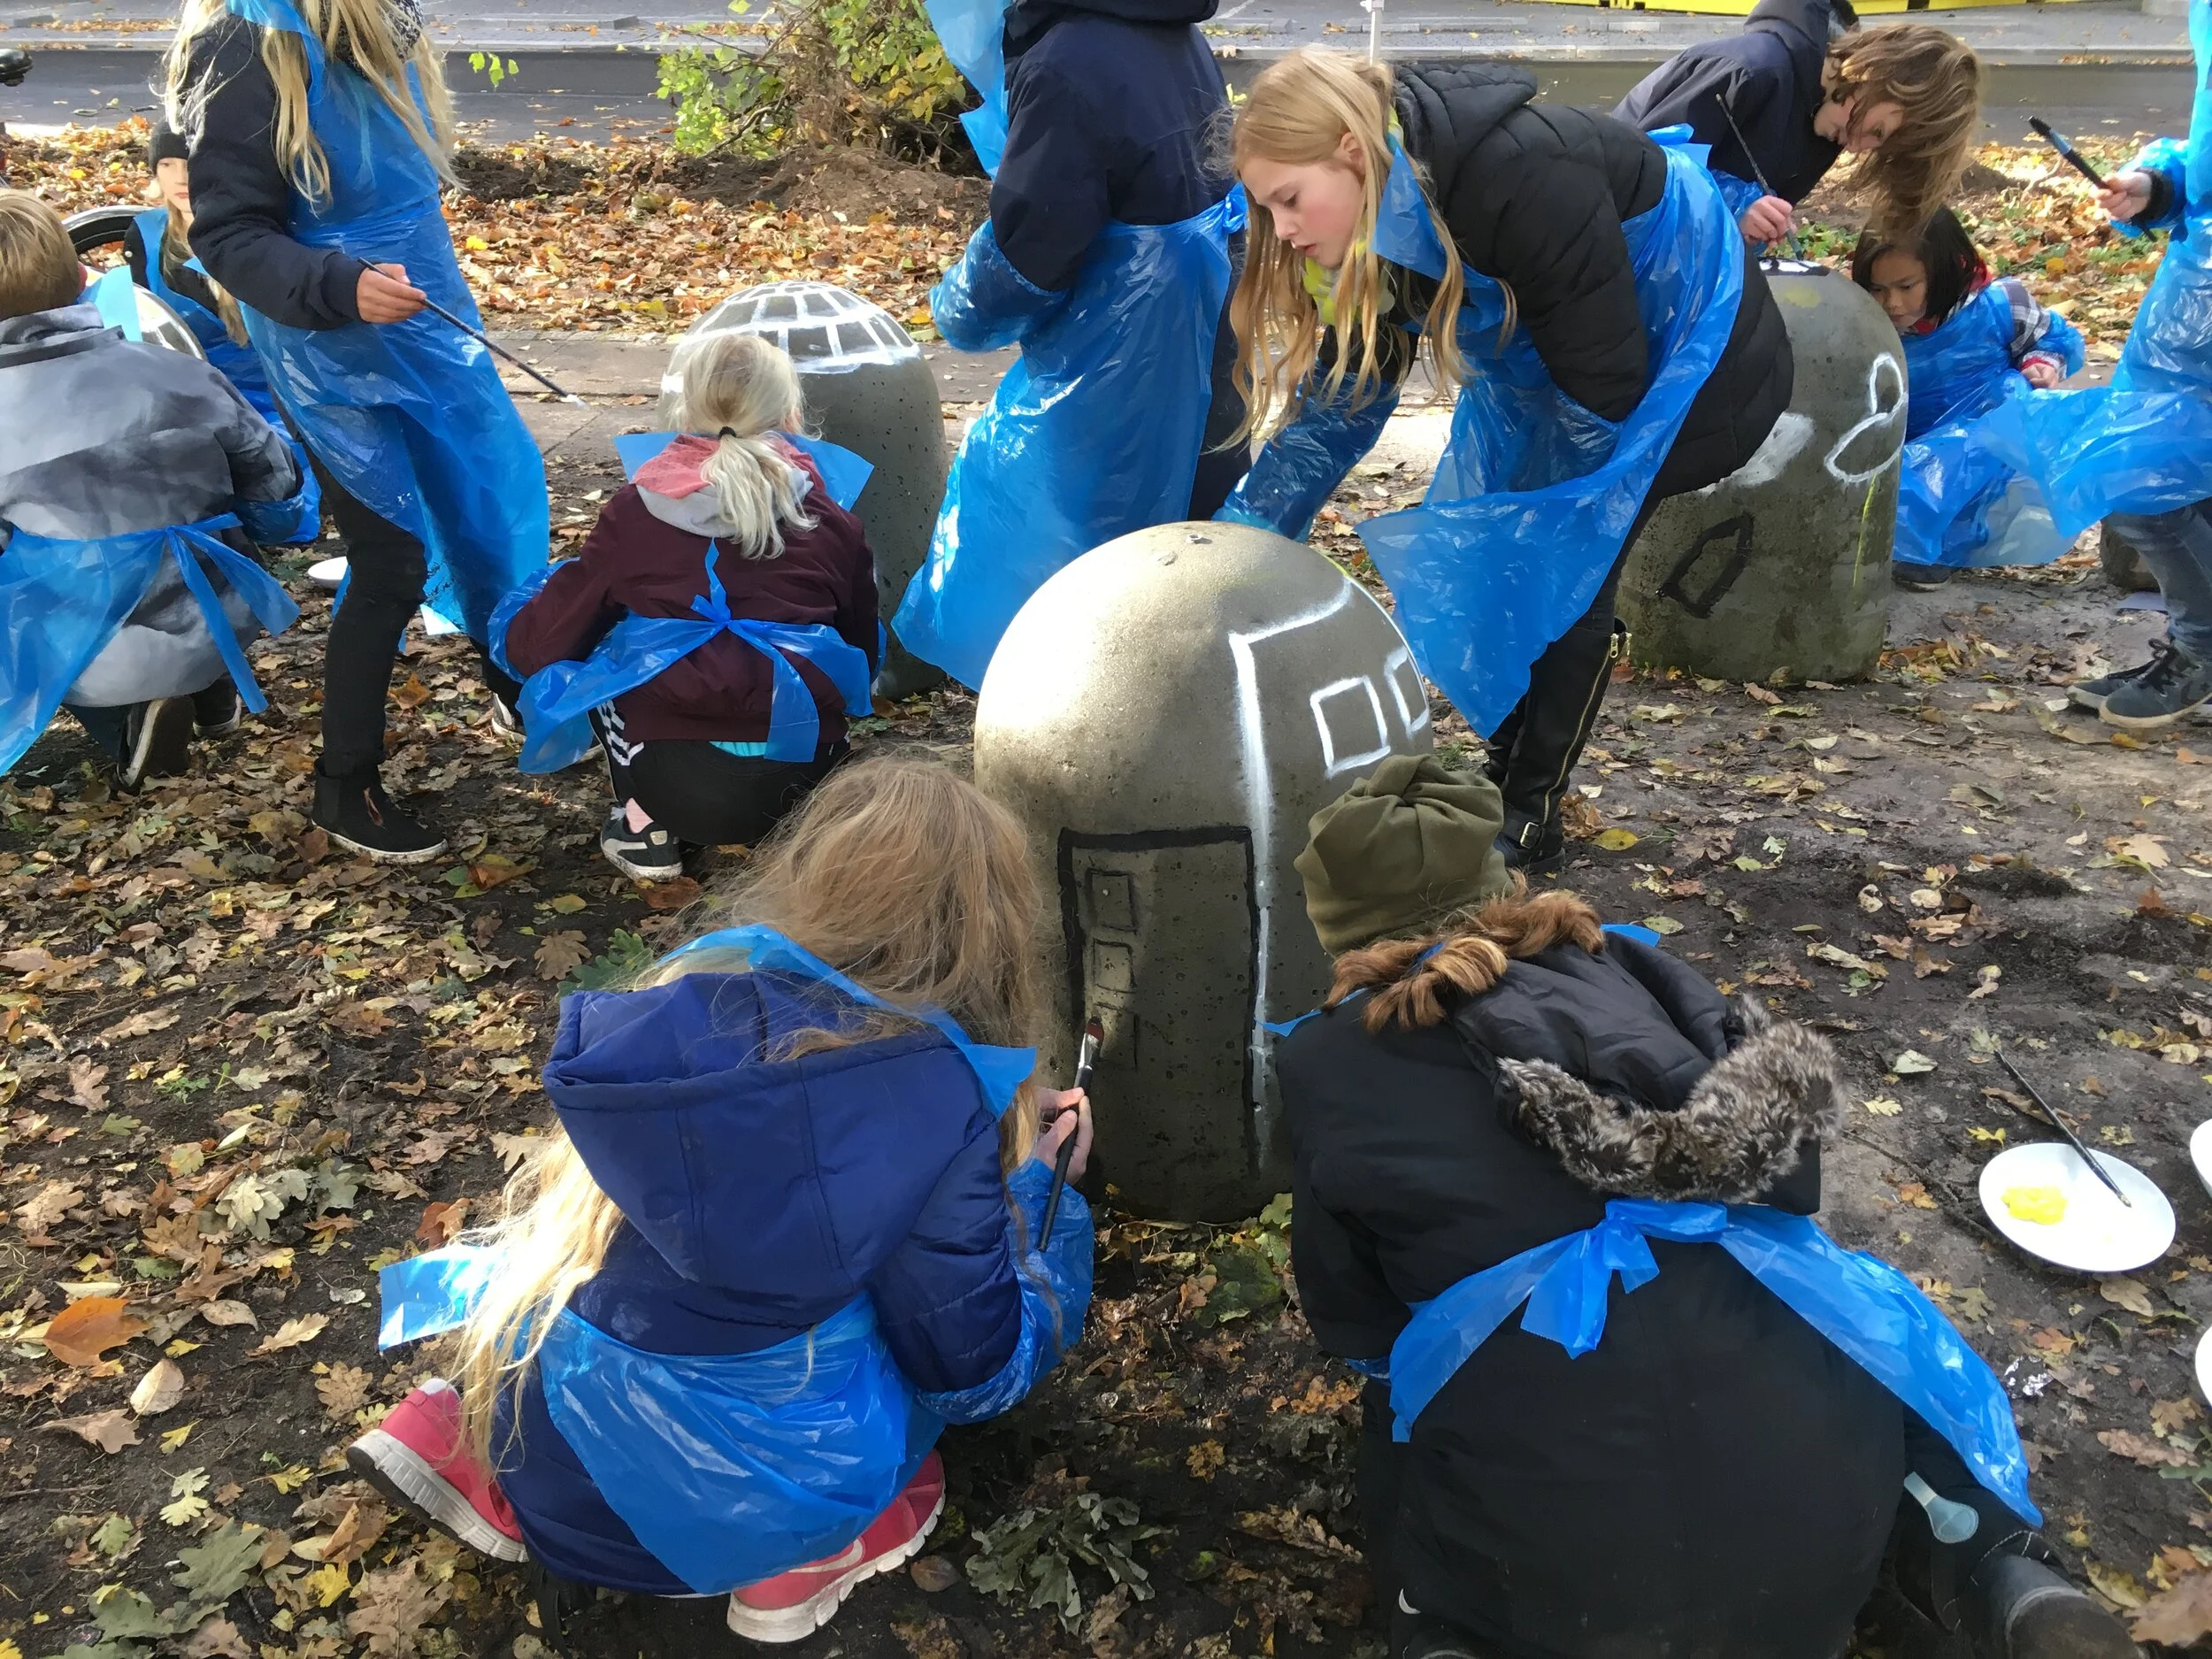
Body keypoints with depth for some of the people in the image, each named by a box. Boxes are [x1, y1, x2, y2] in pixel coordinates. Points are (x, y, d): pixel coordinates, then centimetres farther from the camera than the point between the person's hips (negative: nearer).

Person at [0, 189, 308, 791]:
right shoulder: (180, 373, -9)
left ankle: (126, 723, 6)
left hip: (89, 663, -3)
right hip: (219, 627, 3)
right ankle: (212, 689, 22)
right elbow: (276, 484, 2)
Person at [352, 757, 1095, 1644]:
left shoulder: (697, 985, -4)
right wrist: (1027, 1180, 8)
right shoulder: (934, 1097, -18)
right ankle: (817, 1539, 2)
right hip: (729, 1509, -4)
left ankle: (470, 1442, 16)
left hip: (547, 1451, 5)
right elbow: (975, 1372, -7)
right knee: (1043, 1280, 12)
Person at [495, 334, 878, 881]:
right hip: (803, 781, 2)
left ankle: (644, 828, 13)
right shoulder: (833, 521, 8)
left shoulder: (637, 510, 4)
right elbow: (863, 655, 18)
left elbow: (532, 643, 8)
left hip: (676, 786, -2)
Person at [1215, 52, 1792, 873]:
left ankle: (1531, 814, -2)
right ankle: (1506, 775, 16)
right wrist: (1244, 534, -15)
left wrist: (1539, 511, -16)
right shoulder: (1378, 218, -11)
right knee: (1490, 562, 1)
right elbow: (1340, 395, -7)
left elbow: (1605, 385, -29)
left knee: (1562, 567, -14)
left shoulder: (1522, 181, -35)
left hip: (1691, 352, -7)